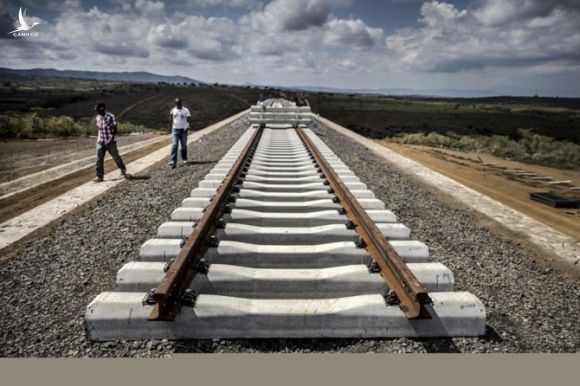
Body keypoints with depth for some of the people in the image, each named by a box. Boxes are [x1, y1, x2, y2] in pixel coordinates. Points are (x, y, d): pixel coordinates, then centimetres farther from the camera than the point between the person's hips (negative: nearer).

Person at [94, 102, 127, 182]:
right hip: (100, 141, 5)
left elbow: (114, 130, -14)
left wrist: (111, 139, -23)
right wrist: (98, 137, 19)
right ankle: (99, 176, -2)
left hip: (110, 141, -5)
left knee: (116, 157, 7)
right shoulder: (98, 117, 7)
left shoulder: (110, 117, -13)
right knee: (99, 159, -4)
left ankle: (123, 169, 34)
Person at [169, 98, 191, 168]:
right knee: (174, 145, -9)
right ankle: (173, 161, -15)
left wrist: (187, 126, -21)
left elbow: (189, 119, -4)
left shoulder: (185, 110, 2)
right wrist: (170, 115, -11)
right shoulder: (173, 110, 8)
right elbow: (171, 120, 9)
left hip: (183, 130, 0)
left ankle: (184, 159, 24)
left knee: (184, 145, 8)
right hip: (175, 129, 0)